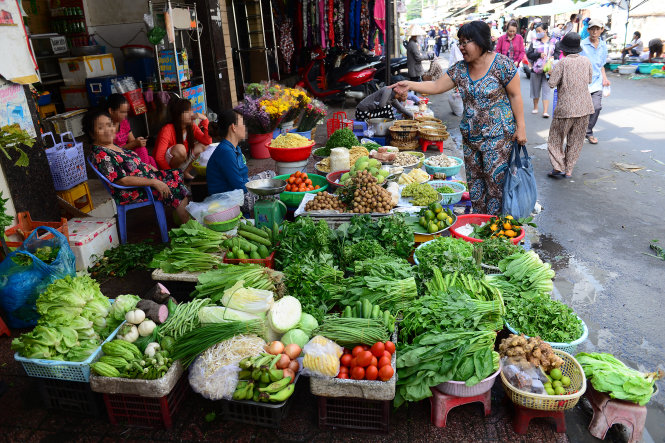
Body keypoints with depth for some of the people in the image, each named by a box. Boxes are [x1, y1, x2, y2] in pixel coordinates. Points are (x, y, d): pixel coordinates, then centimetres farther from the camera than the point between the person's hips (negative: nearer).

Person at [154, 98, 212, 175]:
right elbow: (158, 157, -25)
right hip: (167, 166, -7)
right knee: (180, 148, -34)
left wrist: (205, 120, -18)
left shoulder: (191, 127, -4)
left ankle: (186, 172, -3)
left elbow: (208, 142, -13)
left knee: (203, 146, -5)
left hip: (182, 162, 7)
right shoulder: (168, 130, -22)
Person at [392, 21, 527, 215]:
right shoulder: (460, 68, 5)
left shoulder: (501, 64, -10)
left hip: (497, 135, -6)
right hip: (470, 136, 6)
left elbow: (515, 95, -7)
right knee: (474, 182, 12)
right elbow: (437, 86, 7)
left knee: (495, 182, -3)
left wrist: (520, 127, -10)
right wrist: (410, 85, -4)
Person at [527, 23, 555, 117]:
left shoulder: (553, 41, 5)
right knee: (535, 89, 12)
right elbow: (529, 54, -2)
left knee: (546, 90, -7)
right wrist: (539, 54, -15)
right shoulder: (535, 41, 7)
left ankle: (545, 112, -10)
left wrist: (552, 58, -13)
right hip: (536, 69, 2)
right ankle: (535, 108, 30)